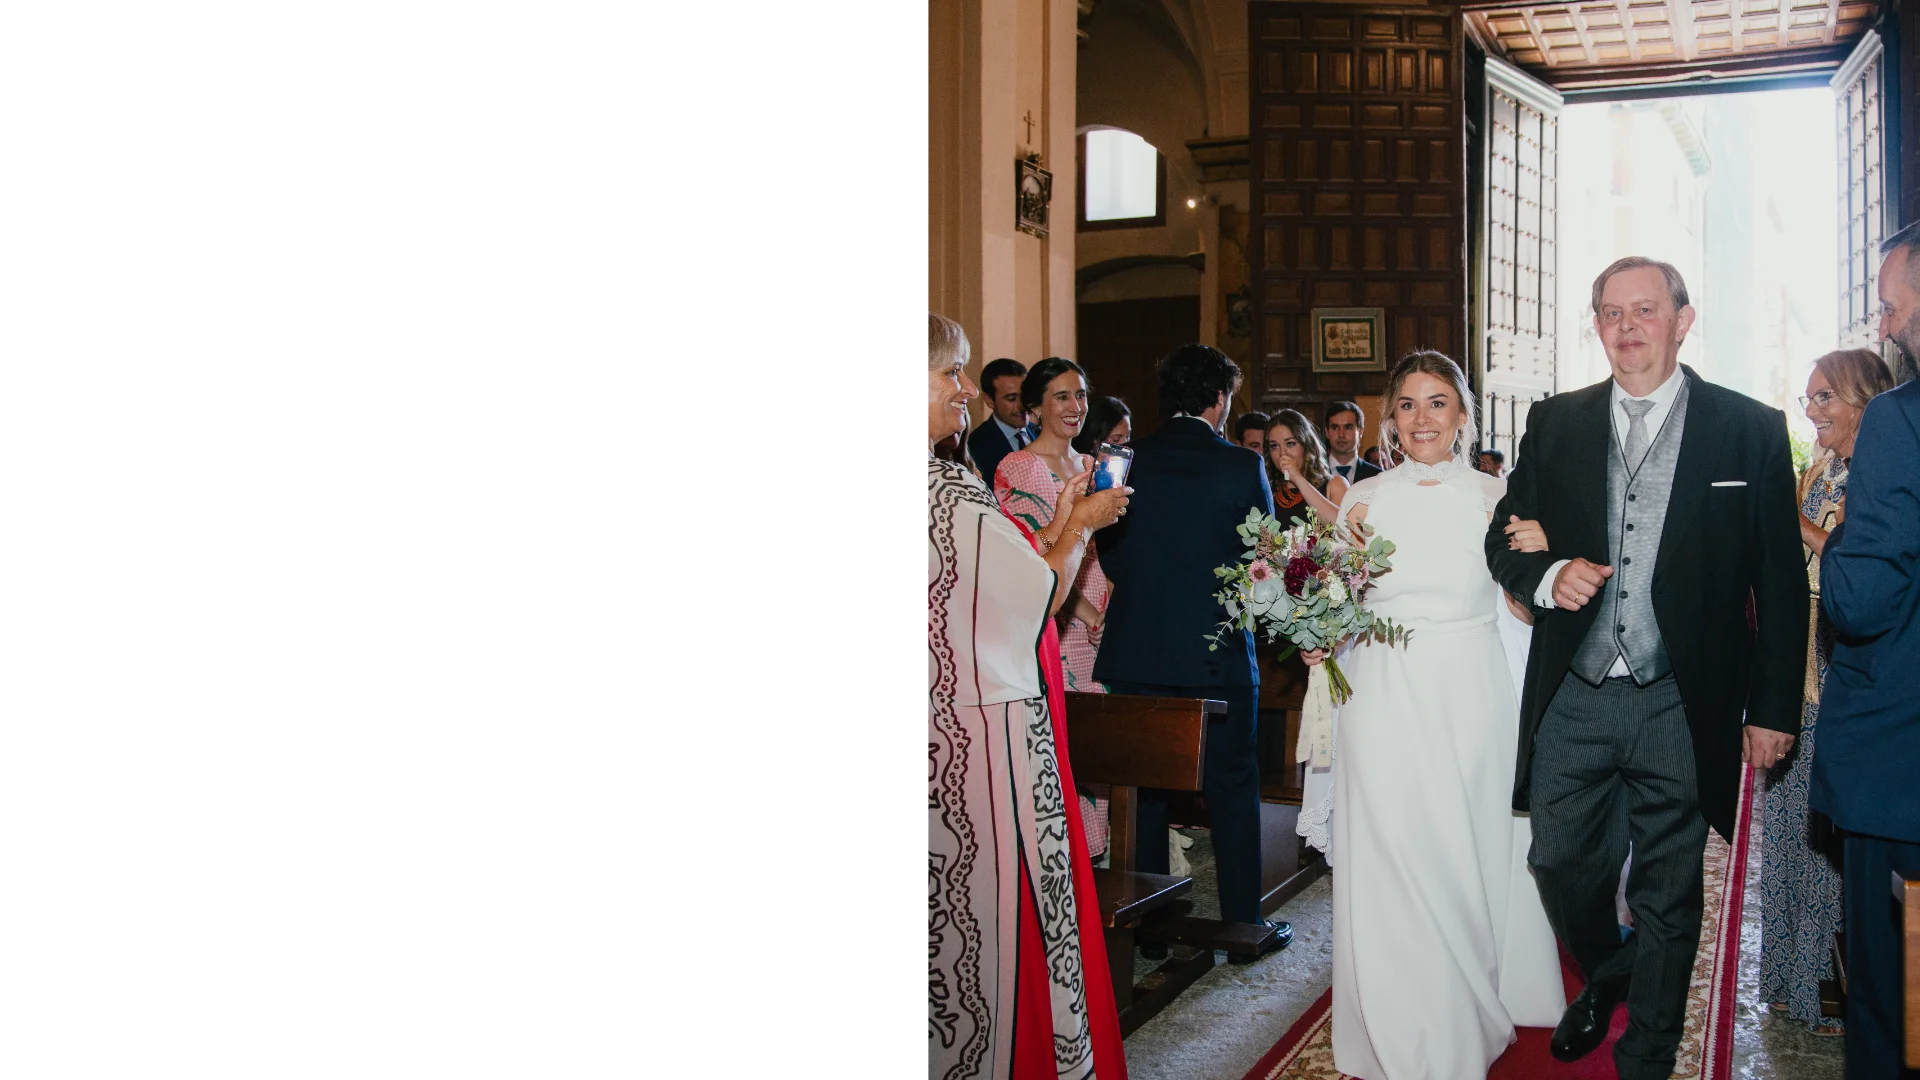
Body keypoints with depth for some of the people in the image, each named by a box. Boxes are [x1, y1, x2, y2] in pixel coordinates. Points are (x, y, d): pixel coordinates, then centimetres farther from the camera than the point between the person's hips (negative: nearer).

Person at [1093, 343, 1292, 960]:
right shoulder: (1241, 466, -8)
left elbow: (1110, 556, 4)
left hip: (1135, 651, 3)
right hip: (1217, 650, -2)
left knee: (1144, 789, 11)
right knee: (1231, 787, 9)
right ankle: (1243, 925, 16)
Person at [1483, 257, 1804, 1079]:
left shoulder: (1750, 429, 0)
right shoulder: (1555, 423, 7)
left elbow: (1779, 581, -1)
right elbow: (1504, 539, 10)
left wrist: (1774, 707, -4)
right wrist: (1547, 574, -12)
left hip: (1681, 708, -2)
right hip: (1571, 701, 2)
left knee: (1668, 892, 8)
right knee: (1561, 864, 10)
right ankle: (1605, 976, 41)